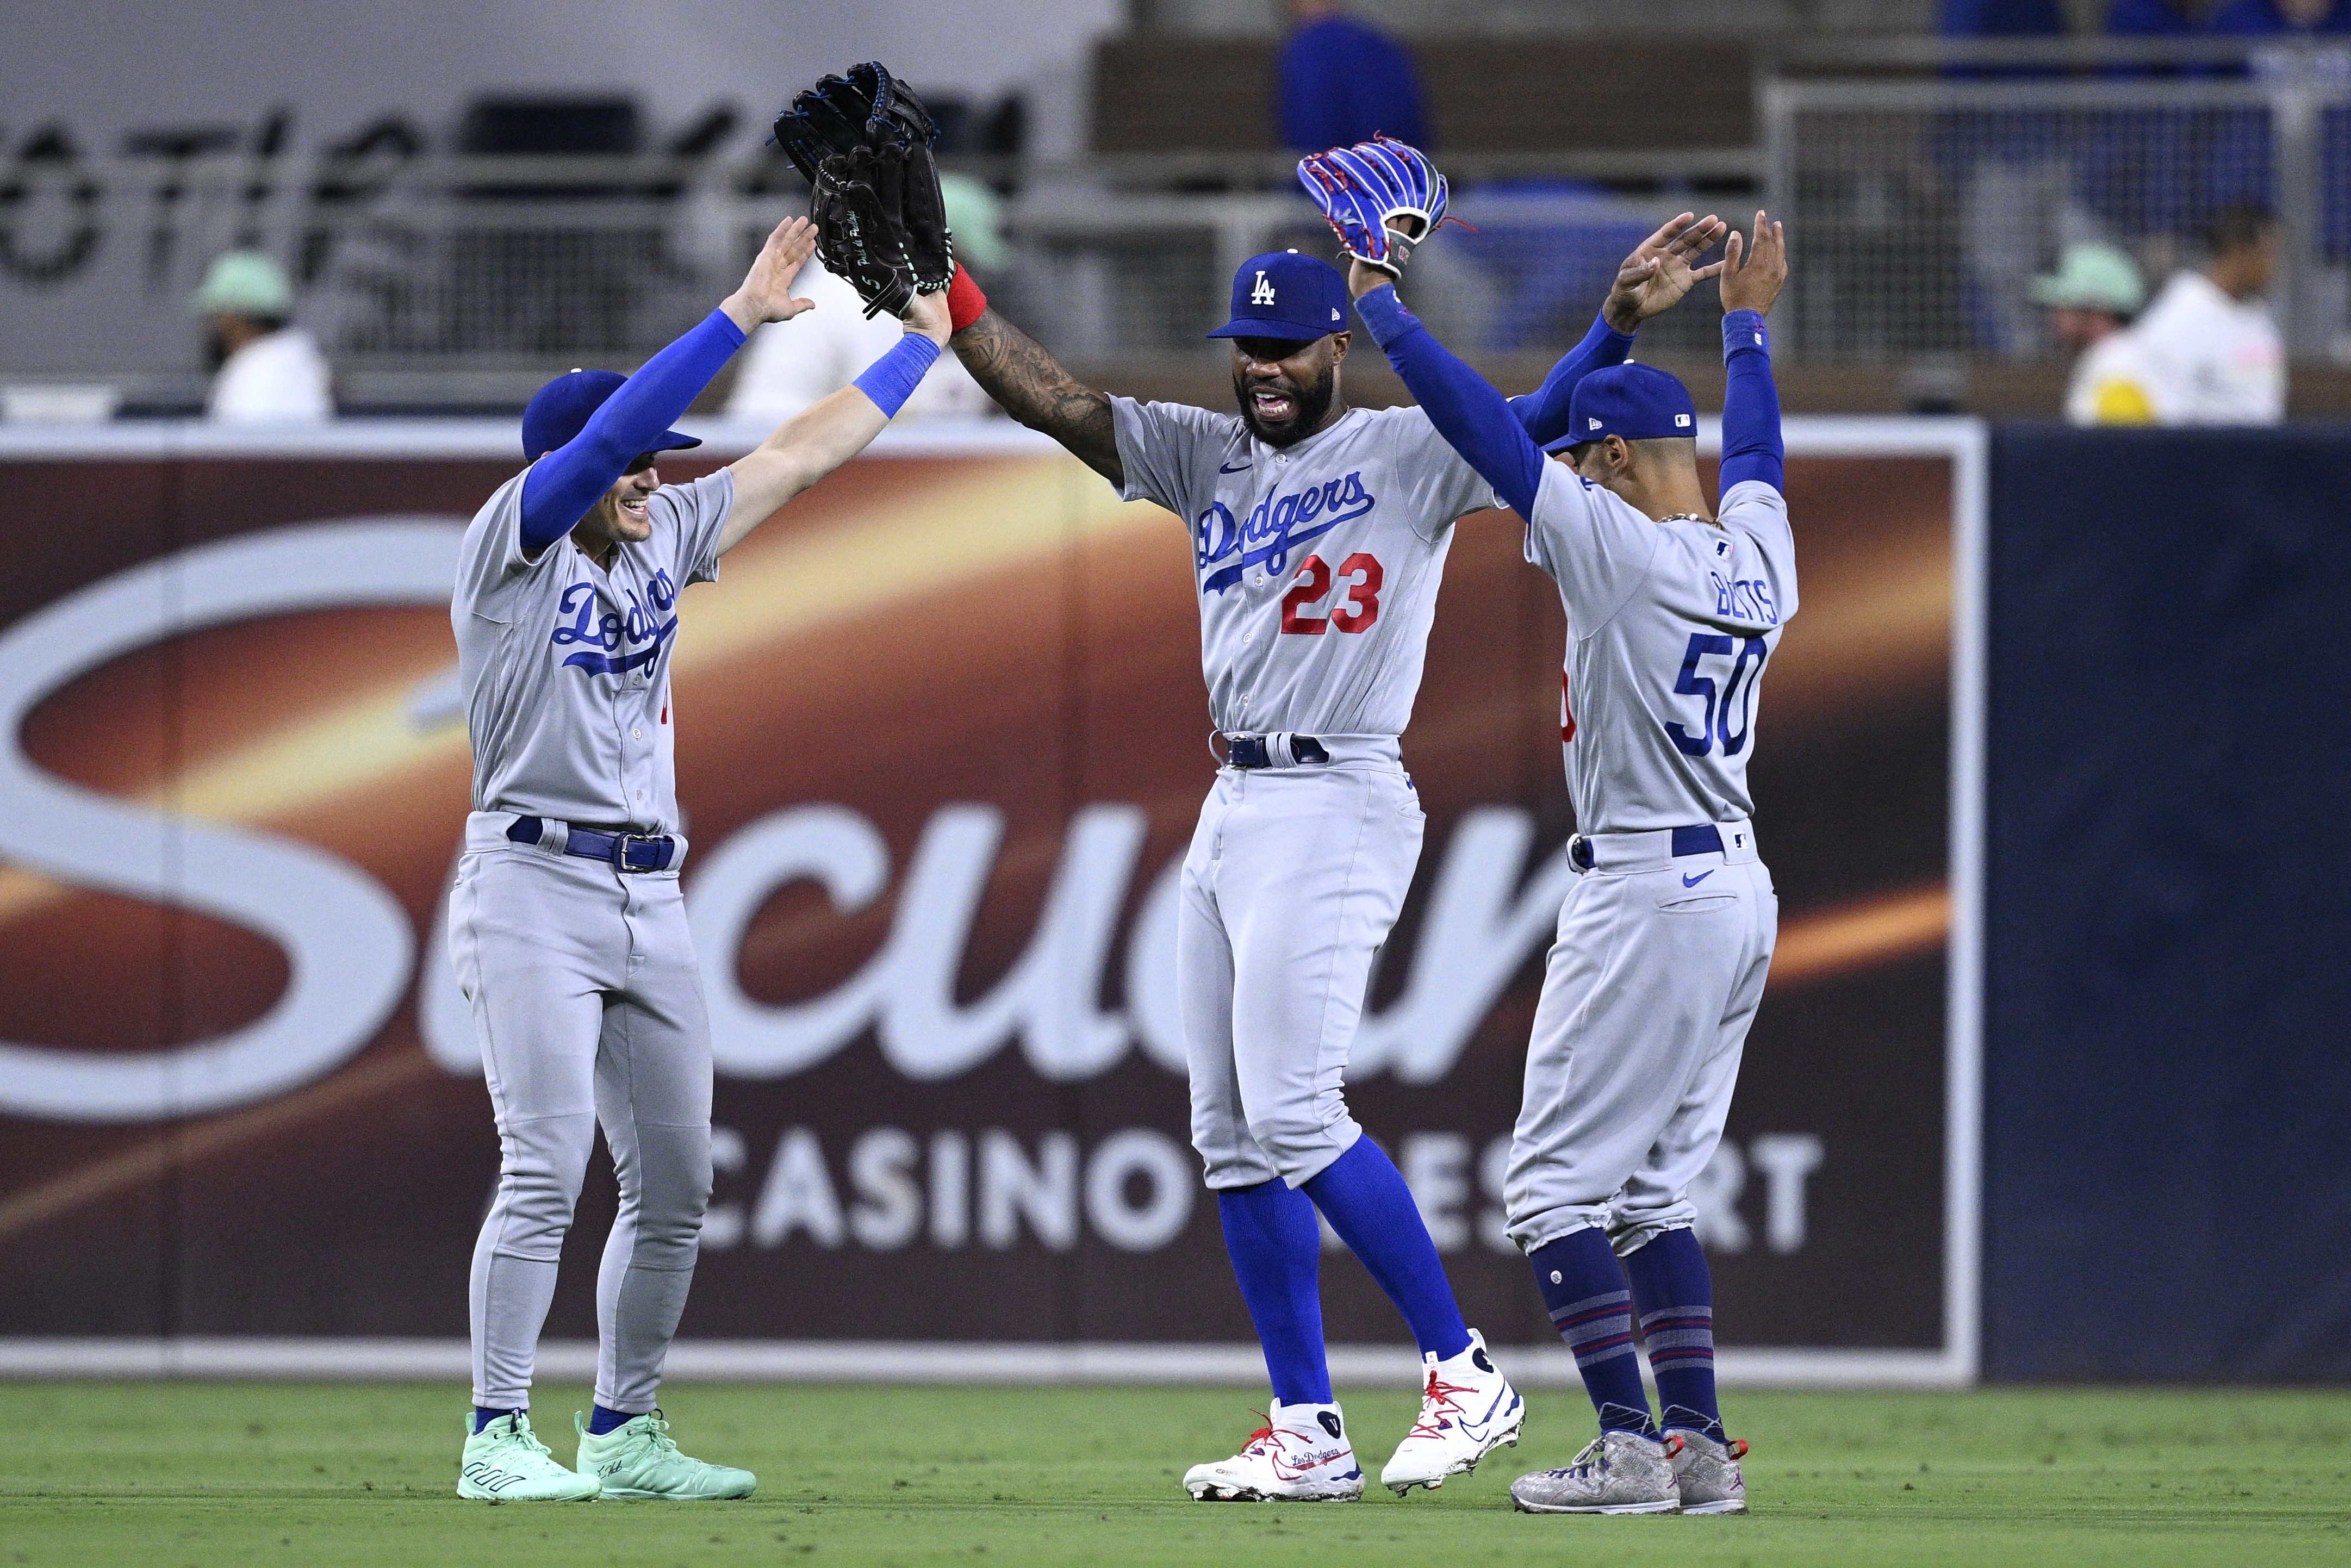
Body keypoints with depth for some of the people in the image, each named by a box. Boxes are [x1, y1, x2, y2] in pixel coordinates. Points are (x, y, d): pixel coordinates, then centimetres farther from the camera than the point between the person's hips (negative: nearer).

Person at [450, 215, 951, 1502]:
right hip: (534, 887, -7)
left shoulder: (666, 536, 14)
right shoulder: (512, 545, -5)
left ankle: (624, 1434, 15)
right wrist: (740, 316, -23)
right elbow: (610, 430, -20)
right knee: (546, 1173, -14)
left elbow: (803, 455, 20)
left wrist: (923, 340, 23)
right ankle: (498, 1439, -9)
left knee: (675, 1186, 6)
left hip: (652, 900, 7)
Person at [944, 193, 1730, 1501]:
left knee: (1294, 1110, -16)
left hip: (1339, 805, -8)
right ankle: (1310, 1435, 9)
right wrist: (947, 299, 0)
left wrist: (1622, 315, -34)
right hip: (1232, 806, 8)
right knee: (1234, 1133, 6)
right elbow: (1053, 401, 11)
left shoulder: (1408, 455, -4)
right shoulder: (1208, 459, 15)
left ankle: (1466, 1373, -7)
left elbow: (1544, 418, -17)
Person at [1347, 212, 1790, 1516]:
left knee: (1557, 1183, -3)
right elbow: (1752, 446, 29)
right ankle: (1699, 1446, 10)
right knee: (1652, 1187, 15)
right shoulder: (1758, 555, 7)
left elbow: (1488, 430, -14)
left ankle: (1631, 1447, -9)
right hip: (1741, 893, 9)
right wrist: (1744, 322, 44)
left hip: (1647, 899, -9)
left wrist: (1378, 305, -6)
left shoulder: (1620, 547, -15)